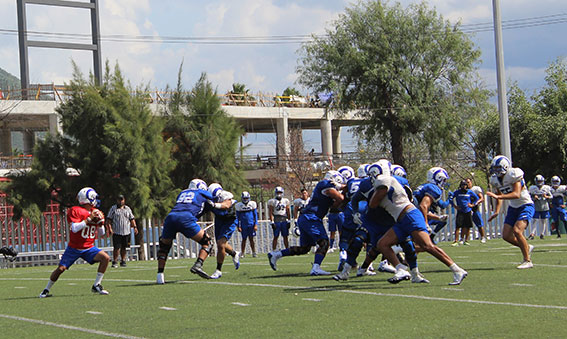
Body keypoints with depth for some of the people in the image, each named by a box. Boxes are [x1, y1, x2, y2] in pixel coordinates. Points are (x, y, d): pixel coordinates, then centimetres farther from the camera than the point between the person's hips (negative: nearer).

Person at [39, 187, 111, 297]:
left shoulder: (95, 212, 6)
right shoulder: (75, 211, -12)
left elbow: (100, 234, 11)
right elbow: (74, 228, -25)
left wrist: (100, 222, -7)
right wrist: (89, 219, -24)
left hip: (89, 248, 5)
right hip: (74, 248, -5)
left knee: (105, 258, -14)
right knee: (61, 268, -8)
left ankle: (96, 286, -5)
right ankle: (46, 290, 14)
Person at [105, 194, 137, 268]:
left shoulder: (127, 209, 14)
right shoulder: (113, 208, 3)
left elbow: (132, 219, 18)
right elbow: (109, 219, -1)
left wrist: (135, 227, 6)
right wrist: (109, 228, -12)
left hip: (126, 232, 4)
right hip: (116, 232, -4)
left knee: (123, 248, 7)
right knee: (117, 248, -9)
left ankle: (123, 261, 17)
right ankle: (114, 262, -1)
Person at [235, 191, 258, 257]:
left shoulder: (252, 204, 0)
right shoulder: (239, 205, 1)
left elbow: (255, 215, 4)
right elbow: (238, 217, 6)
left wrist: (256, 225, -2)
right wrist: (238, 226, 1)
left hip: (251, 225, 0)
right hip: (243, 225, 0)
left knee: (251, 239, 0)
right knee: (244, 239, 3)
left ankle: (254, 253, 6)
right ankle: (242, 253, 11)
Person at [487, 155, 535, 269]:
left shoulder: (514, 175, -23)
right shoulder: (495, 180, 0)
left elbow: (516, 194, -34)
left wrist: (497, 196, -40)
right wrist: (496, 211, 5)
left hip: (526, 206, -8)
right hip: (513, 208, 8)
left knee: (517, 230, -25)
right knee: (506, 235, 1)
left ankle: (527, 261, -13)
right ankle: (527, 248, 27)